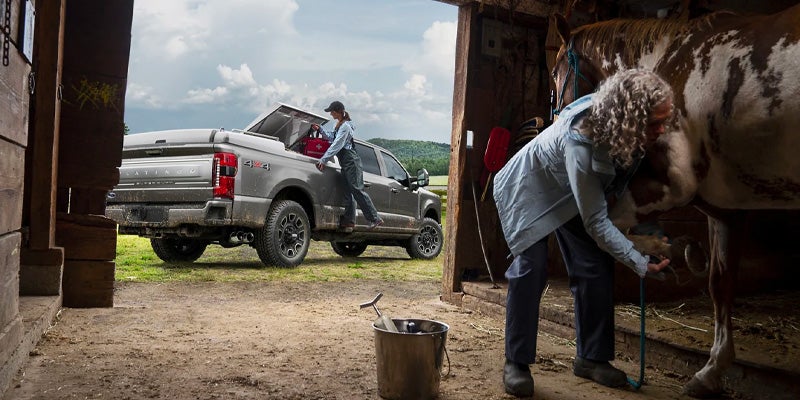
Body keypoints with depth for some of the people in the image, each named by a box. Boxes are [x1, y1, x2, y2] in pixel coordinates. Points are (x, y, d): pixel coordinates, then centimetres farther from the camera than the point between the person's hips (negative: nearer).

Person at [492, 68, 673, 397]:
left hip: (570, 194, 7)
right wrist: (640, 262, -33)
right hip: (527, 190, -7)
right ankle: (516, 363, -4)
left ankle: (591, 357, 12)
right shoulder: (580, 142, -42)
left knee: (596, 268, -1)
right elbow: (595, 222, -33)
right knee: (530, 268, -18)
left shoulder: (629, 133, -23)